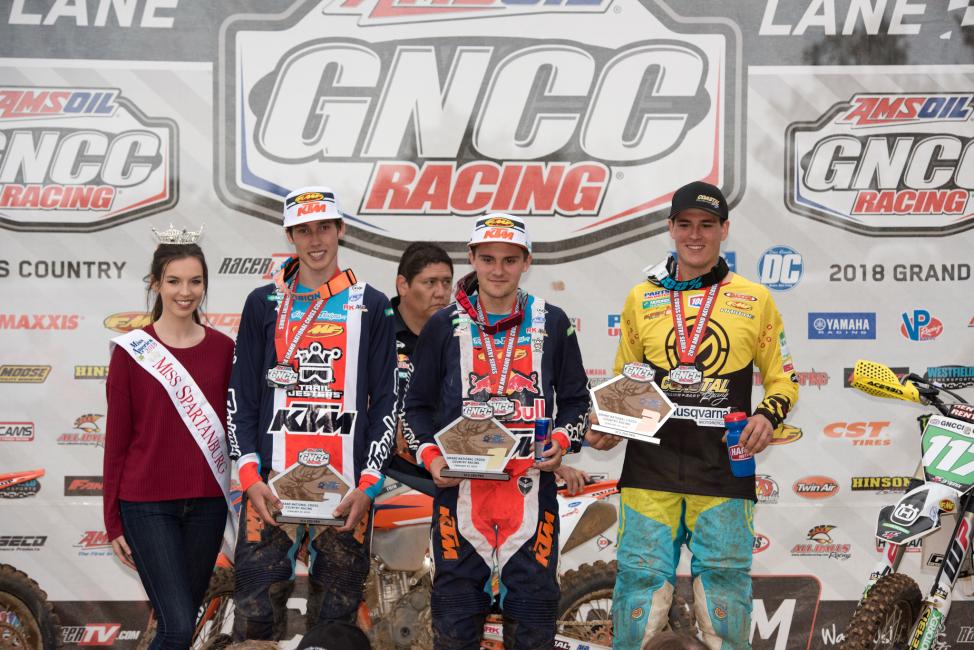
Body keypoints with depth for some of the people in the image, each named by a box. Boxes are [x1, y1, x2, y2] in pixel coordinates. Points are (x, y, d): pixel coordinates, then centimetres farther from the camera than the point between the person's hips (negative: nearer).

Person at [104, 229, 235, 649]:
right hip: (147, 504, -3)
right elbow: (116, 438, -1)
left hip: (207, 503, 3)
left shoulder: (222, 349, 5)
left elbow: (231, 426, 10)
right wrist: (112, 520, 0)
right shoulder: (130, 351, -3)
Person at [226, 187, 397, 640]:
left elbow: (387, 400, 5)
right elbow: (241, 396, 8)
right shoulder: (264, 304, 9)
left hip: (347, 487, 0)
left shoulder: (372, 308, 7)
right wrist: (250, 477, -4)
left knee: (336, 615, 5)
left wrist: (368, 484, -5)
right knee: (256, 613, -4)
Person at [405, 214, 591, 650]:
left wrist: (561, 441, -3)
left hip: (531, 487, 0)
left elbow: (575, 399, 15)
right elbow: (418, 405, 11)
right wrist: (431, 457, -4)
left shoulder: (552, 324, 8)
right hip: (460, 487, 0)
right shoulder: (444, 326, 6)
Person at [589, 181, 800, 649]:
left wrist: (767, 416, -6)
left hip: (723, 468, -1)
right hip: (650, 467, 1)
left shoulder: (754, 299, 9)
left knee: (724, 582, 3)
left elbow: (782, 378, 14)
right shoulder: (641, 298, 12)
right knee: (641, 580, -1)